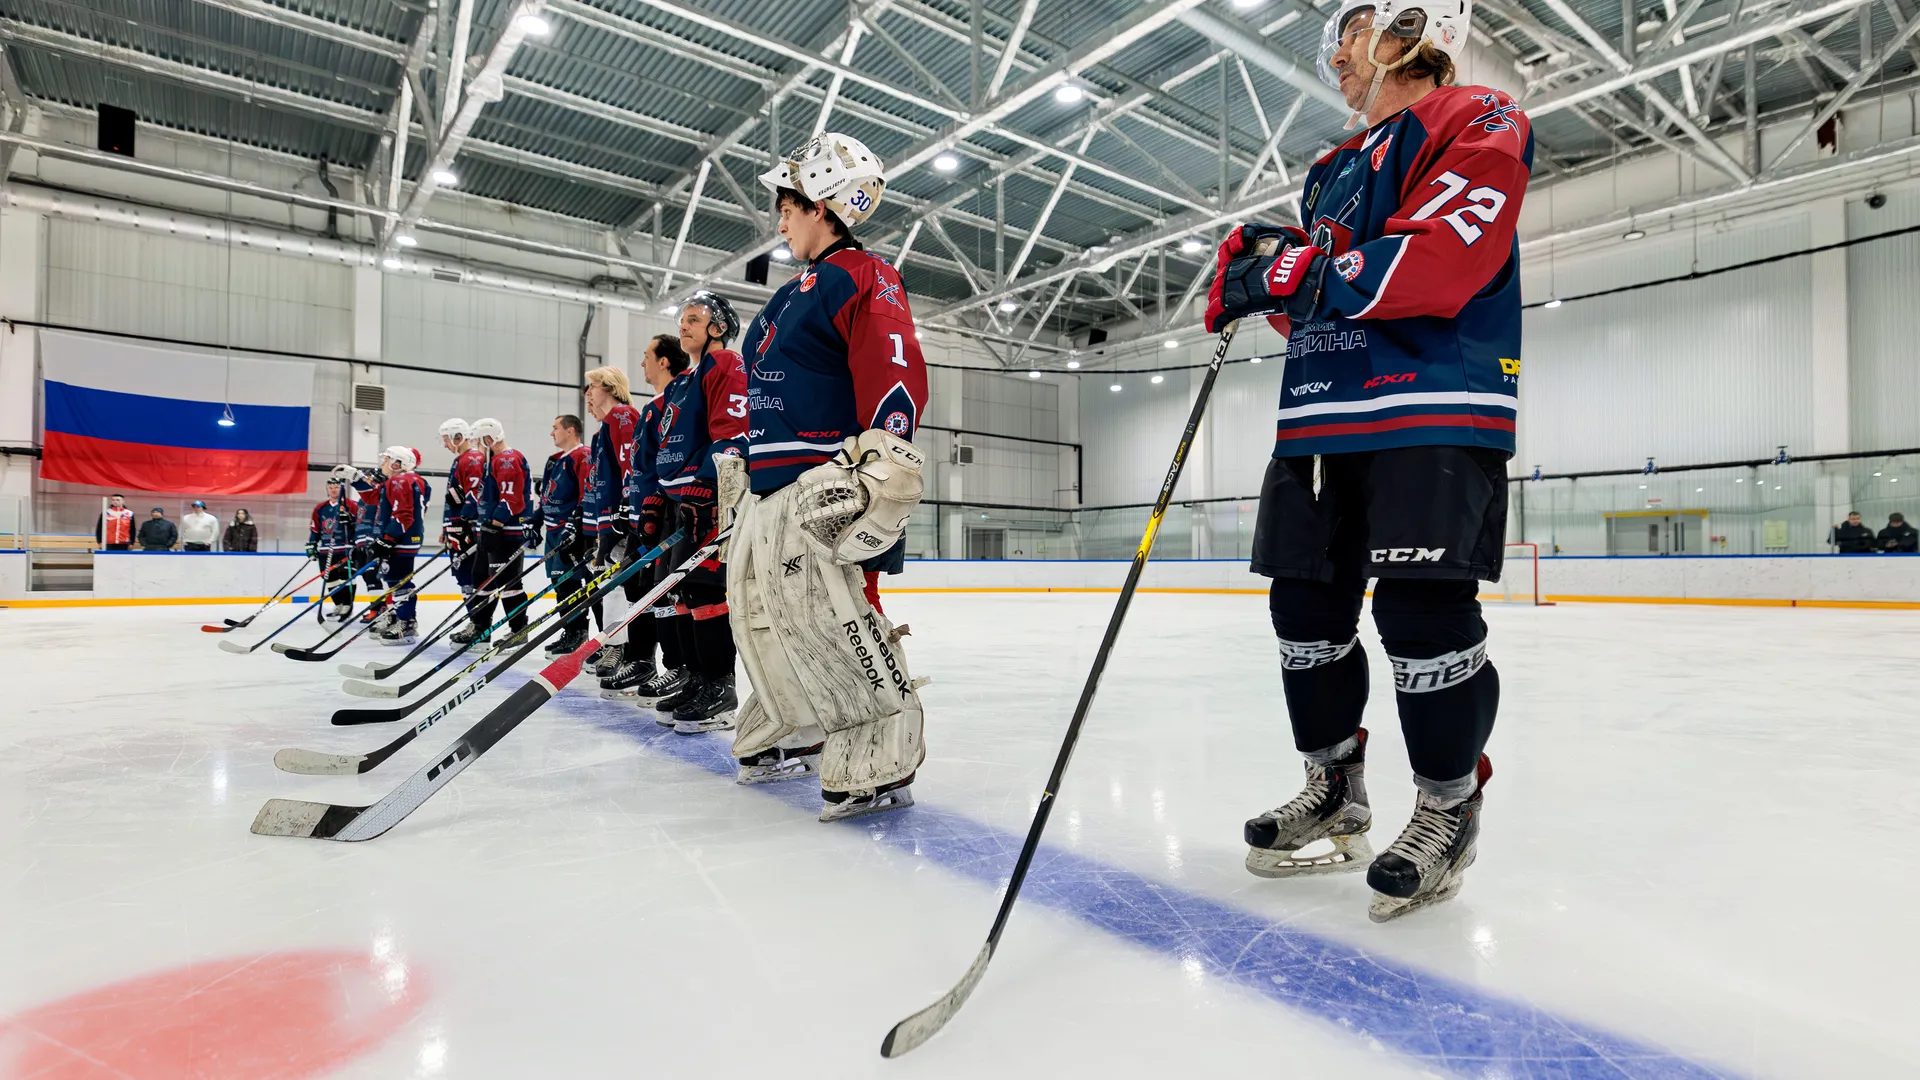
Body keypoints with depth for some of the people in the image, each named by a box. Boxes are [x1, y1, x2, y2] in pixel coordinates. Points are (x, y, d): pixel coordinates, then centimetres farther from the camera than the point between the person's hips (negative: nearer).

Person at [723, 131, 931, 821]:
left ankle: (880, 764, -8)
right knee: (757, 608, 14)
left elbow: (895, 369, -19)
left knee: (827, 612, -18)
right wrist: (739, 463, 31)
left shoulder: (861, 275, -4)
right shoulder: (793, 295, 26)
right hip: (772, 487, 10)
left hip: (824, 483, -10)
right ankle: (791, 737, 29)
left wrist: (884, 454, -31)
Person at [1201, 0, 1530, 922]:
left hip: (1436, 410, -7)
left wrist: (1311, 272, -18)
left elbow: (1446, 260, -15)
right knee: (1307, 607, 5)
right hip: (1321, 418, 8)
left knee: (1423, 610, -11)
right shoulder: (1332, 170, 26)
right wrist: (1269, 271, 5)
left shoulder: (1475, 123, 3)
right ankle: (1335, 794, 21)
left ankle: (1448, 810, 10)